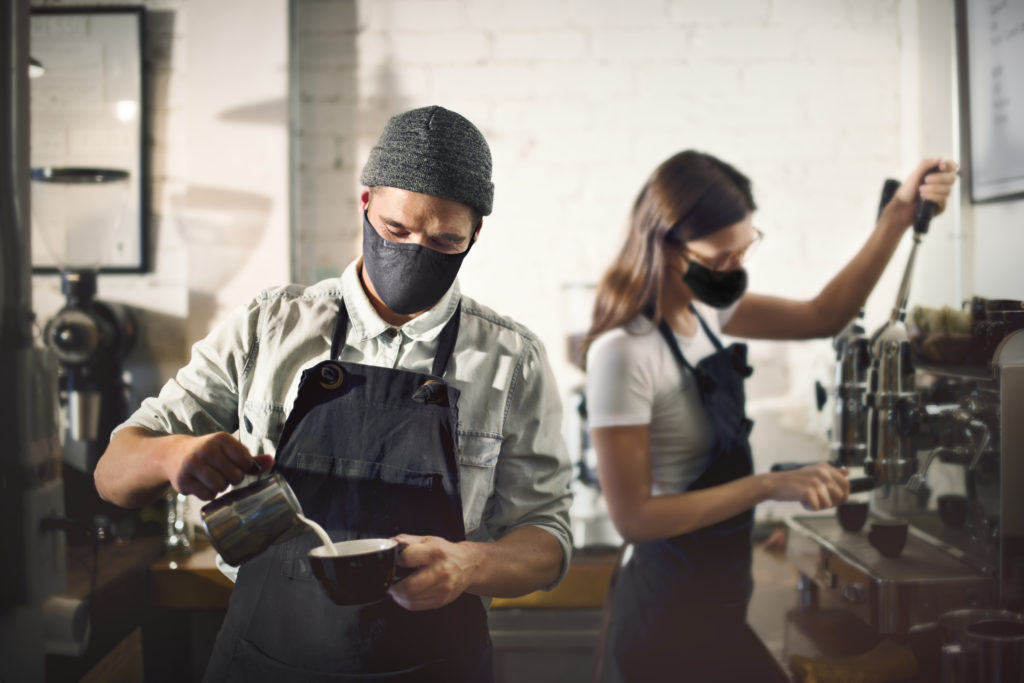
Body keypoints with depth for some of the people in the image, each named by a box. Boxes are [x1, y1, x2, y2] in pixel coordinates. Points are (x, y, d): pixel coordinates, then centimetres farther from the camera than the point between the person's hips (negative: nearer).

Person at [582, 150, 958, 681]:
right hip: (674, 614, -8)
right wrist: (770, 486, -25)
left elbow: (823, 316, 8)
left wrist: (899, 215, -1)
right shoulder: (624, 354, -25)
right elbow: (633, 516, -24)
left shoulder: (702, 309, 1)